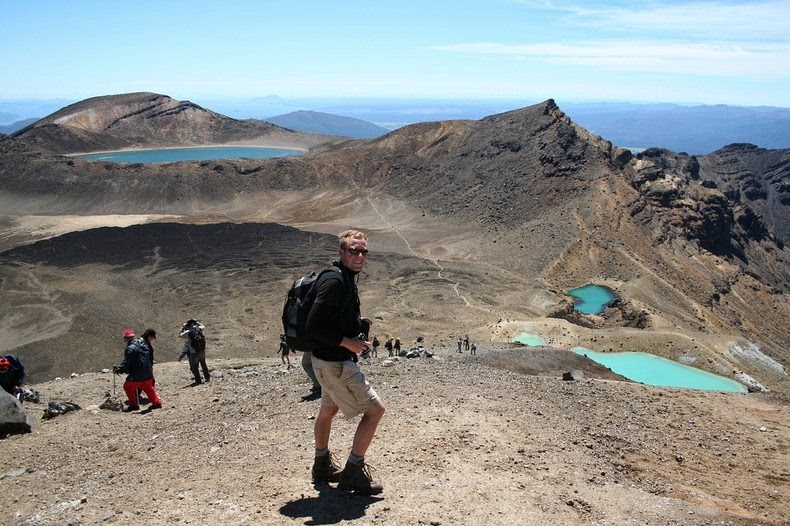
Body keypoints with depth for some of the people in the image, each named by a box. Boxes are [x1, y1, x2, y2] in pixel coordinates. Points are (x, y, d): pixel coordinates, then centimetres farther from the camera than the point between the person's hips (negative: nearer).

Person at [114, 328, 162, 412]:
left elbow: (126, 363, -18)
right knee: (148, 387, 25)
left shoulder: (130, 348, -14)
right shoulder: (145, 345, 11)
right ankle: (157, 402, 25)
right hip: (148, 374, 7)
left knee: (128, 386, 12)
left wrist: (118, 369, -11)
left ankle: (133, 404, 13)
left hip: (137, 374, -7)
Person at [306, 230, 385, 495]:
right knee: (375, 409, -5)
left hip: (330, 360, 11)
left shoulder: (346, 279, 10)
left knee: (328, 410, 24)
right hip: (336, 363, -11)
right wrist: (347, 342, -20)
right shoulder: (335, 281, -22)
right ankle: (353, 472, 5)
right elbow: (314, 326, -27)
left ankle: (323, 466, 42)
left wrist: (357, 333, 9)